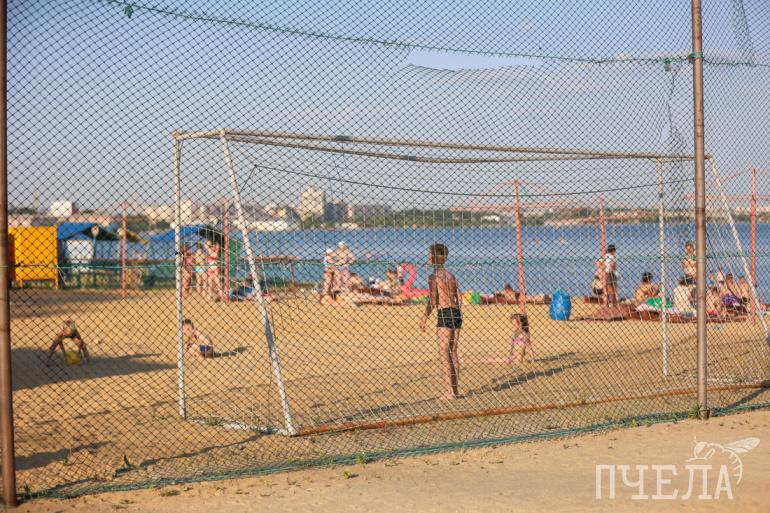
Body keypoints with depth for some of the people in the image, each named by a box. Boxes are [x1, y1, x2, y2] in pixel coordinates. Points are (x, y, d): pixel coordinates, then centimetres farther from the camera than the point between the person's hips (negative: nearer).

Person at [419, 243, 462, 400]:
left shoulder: (433, 276, -7)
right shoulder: (451, 275, 16)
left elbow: (432, 300, -15)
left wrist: (424, 318, -8)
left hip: (444, 314, -8)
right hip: (456, 313, 8)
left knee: (445, 354, -5)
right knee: (453, 353, 12)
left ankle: (450, 392, -8)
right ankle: (455, 389, 14)